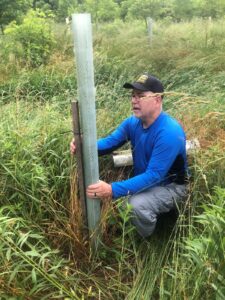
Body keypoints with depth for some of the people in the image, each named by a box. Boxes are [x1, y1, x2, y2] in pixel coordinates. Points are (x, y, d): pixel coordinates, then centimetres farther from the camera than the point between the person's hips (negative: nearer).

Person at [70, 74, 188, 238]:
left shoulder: (170, 132, -32)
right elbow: (110, 141, -3)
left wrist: (113, 190, -44)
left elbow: (154, 175, -36)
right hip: (143, 180, 7)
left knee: (136, 204, -32)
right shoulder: (133, 122, -7)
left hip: (169, 186, -7)